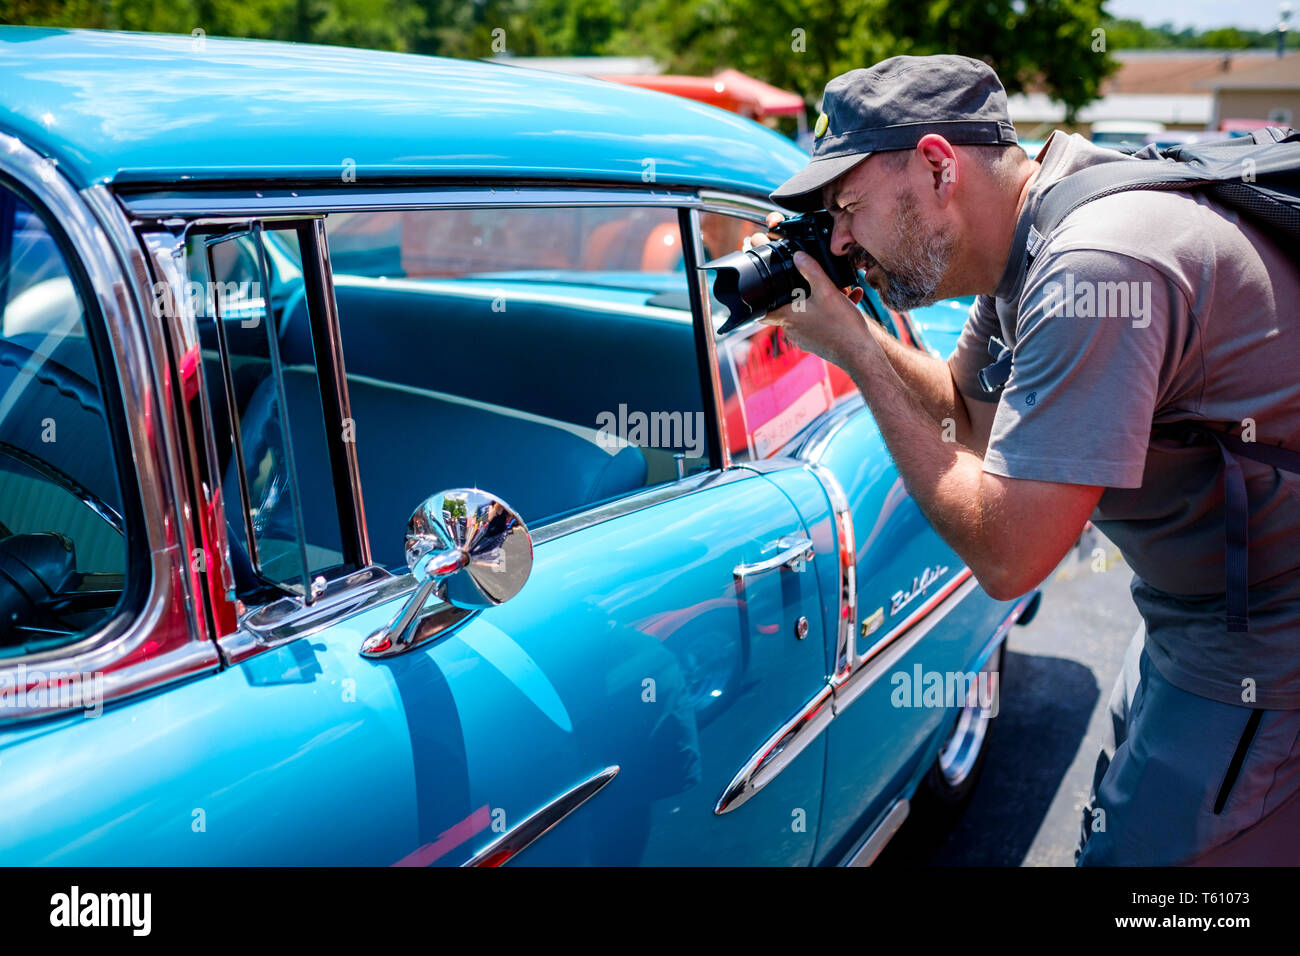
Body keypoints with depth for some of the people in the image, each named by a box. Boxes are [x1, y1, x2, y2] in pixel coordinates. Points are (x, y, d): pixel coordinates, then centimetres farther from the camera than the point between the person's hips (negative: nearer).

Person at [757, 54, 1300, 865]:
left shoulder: (1093, 271, -32)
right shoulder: (1024, 247, 0)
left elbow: (1005, 555, -30)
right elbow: (968, 415, 13)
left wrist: (855, 351, -23)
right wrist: (855, 328, -3)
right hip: (1196, 619, 10)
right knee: (1120, 817, 24)